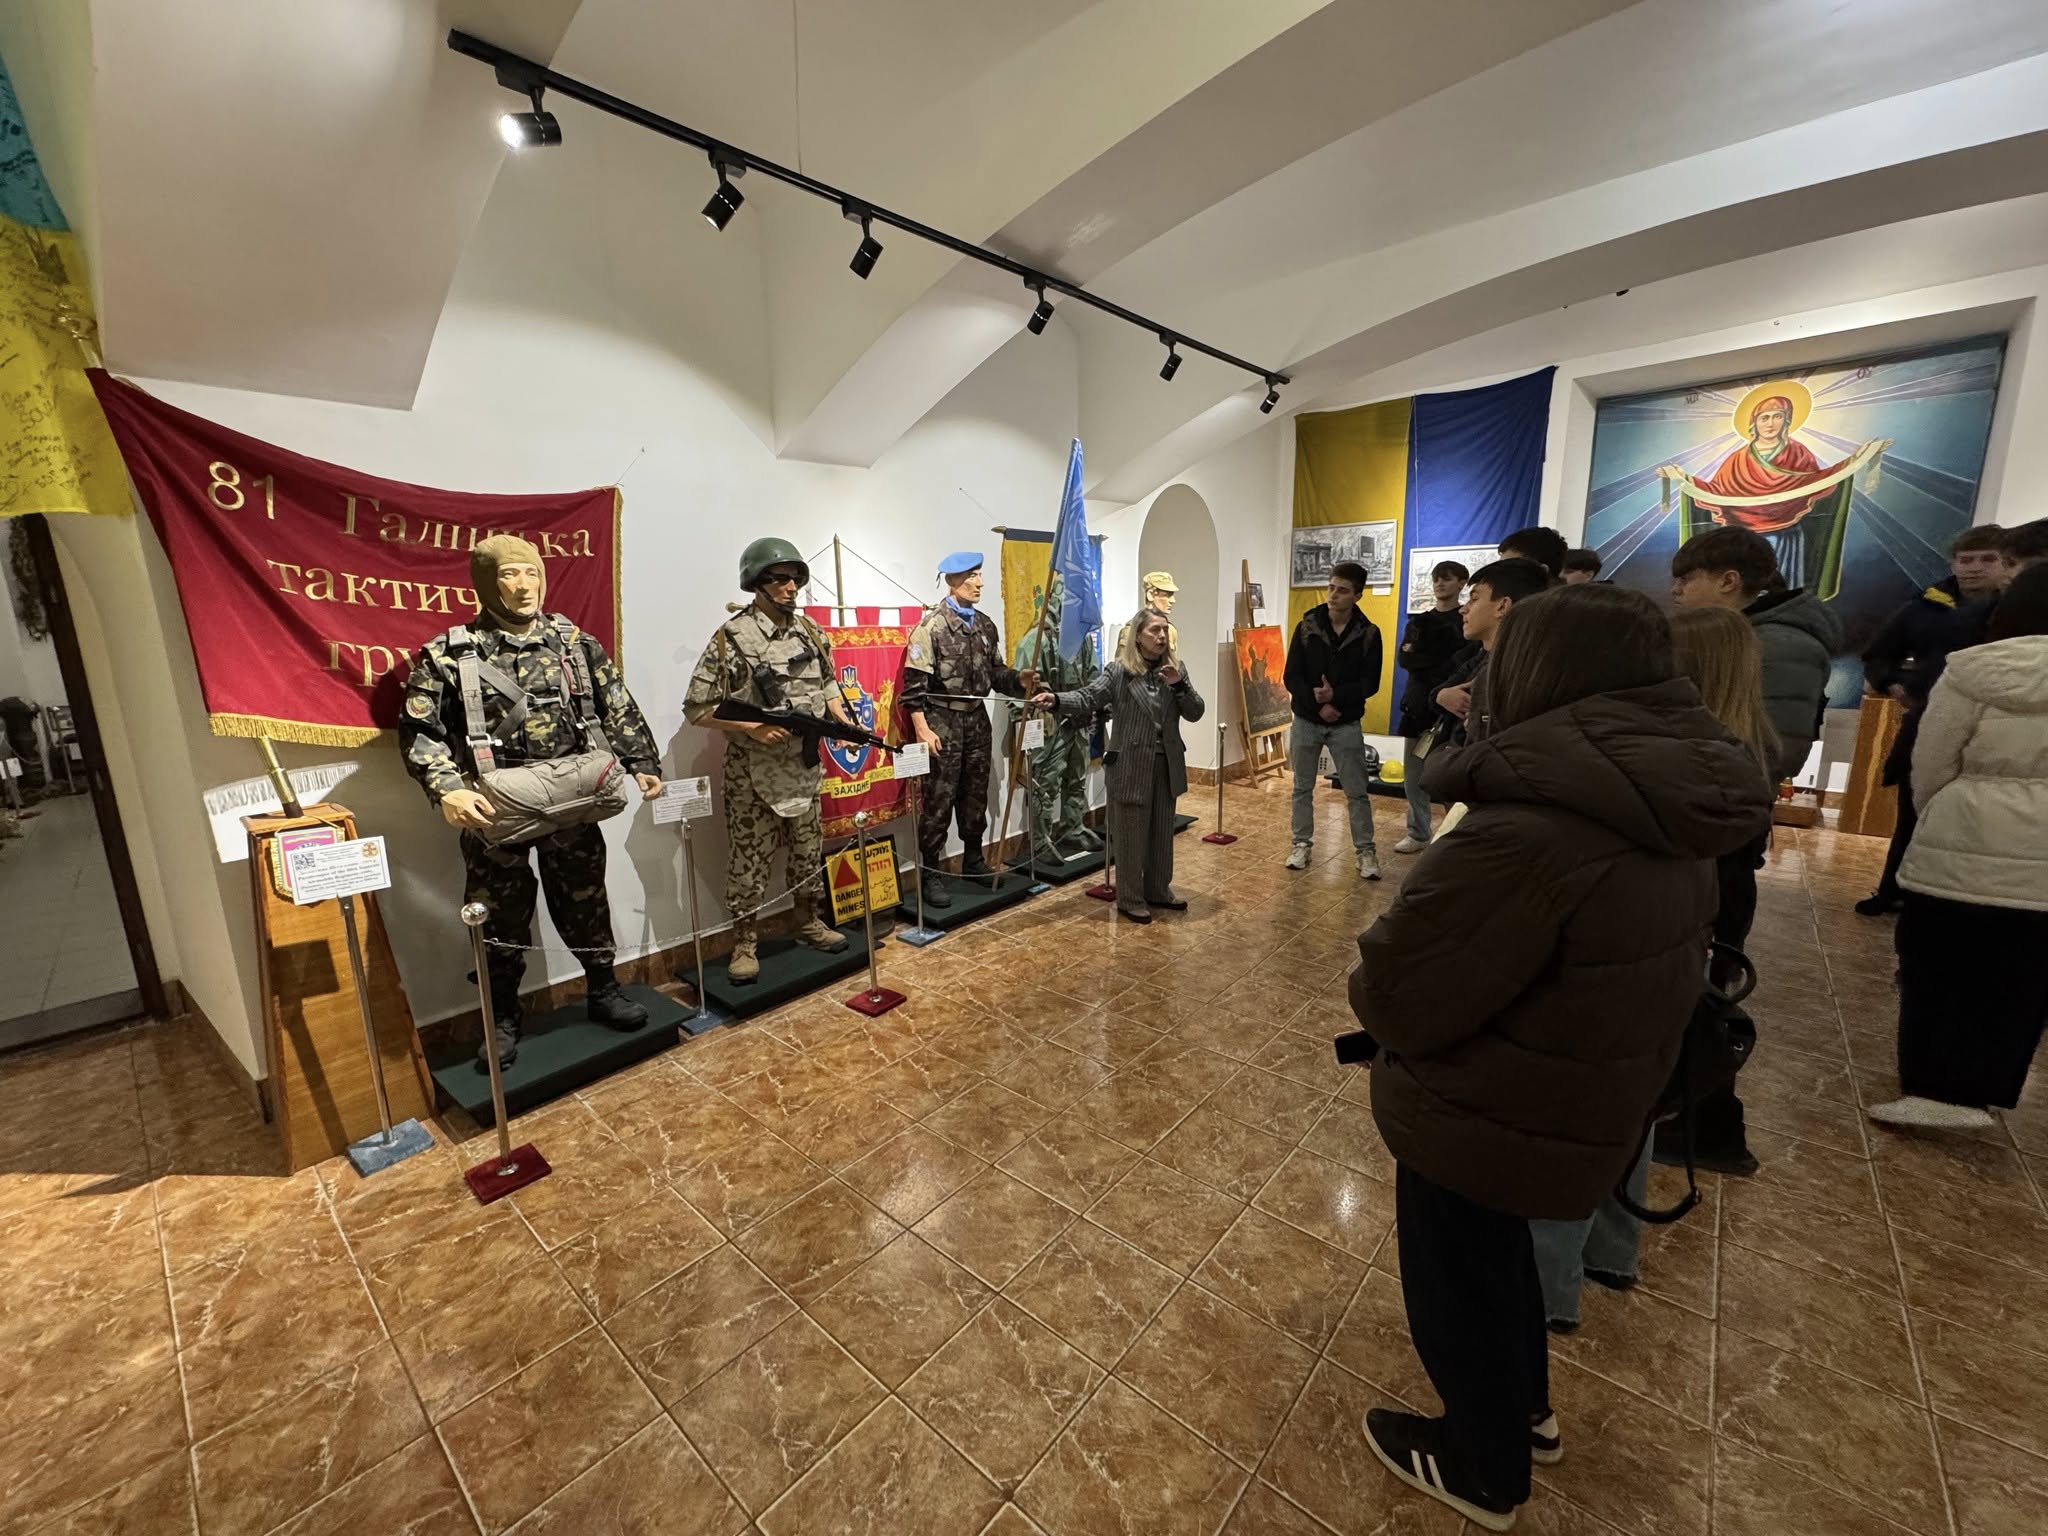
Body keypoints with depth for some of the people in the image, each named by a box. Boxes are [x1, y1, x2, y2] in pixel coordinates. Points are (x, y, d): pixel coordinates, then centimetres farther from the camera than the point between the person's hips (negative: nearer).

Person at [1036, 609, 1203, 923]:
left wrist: (1179, 684, -14)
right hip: (1131, 765, -5)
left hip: (1166, 765, 5)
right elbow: (1087, 698, -18)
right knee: (1131, 836, 5)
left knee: (1162, 832, 17)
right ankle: (1130, 899, 19)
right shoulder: (1118, 671, -8)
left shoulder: (1175, 669, 7)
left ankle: (1158, 890, 35)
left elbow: (1195, 713, 3)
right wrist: (1056, 700, -37)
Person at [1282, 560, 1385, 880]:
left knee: (1357, 791, 2)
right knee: (1303, 787, 9)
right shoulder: (1307, 626, -4)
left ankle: (1365, 850, 13)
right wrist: (1317, 703, -19)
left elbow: (1370, 683, -8)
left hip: (1346, 724, -1)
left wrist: (1335, 695, -23)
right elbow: (1291, 677, -6)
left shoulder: (1369, 633, -5)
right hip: (1306, 720, 1)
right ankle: (1302, 844, 21)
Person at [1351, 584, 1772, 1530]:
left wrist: (1372, 975, -7)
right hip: (1590, 1099, 8)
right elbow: (1650, 966, 9)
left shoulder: (1528, 831, -35)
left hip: (1488, 1117, -8)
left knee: (1458, 1280, 20)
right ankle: (1523, 1410, 56)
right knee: (1497, 1255, 32)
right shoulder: (1664, 809, -5)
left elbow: (1398, 999, -30)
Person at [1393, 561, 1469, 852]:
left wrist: (1421, 659, -13)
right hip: (1418, 708, 5)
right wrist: (1444, 663, -12)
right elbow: (1404, 658, -1)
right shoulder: (1419, 621, 15)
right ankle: (1418, 835, 21)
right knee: (1413, 778, 9)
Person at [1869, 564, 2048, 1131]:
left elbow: (1929, 771, -5)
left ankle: (1929, 1086, 15)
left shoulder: (1975, 672, -8)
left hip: (1963, 848, -3)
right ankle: (1971, 1093, 21)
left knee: (1939, 972, 9)